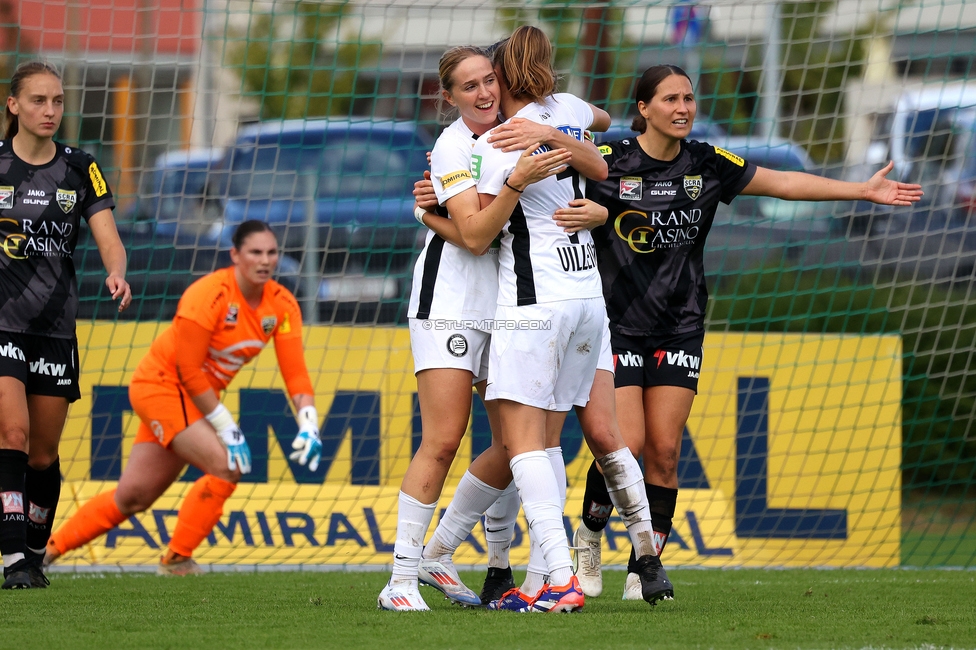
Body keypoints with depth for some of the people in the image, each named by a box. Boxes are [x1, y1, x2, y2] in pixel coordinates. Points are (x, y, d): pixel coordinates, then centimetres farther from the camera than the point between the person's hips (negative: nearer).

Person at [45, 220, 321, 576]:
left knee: (131, 497, 9)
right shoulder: (209, 294, -25)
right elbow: (188, 370, -22)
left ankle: (49, 548, 23)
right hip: (161, 383, -7)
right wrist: (225, 426, -21)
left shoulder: (282, 305, -6)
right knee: (226, 466, -23)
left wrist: (308, 424, -22)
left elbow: (295, 372, -6)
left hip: (197, 397, 7)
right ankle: (176, 560, -8)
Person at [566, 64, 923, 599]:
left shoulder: (707, 165, 3)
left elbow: (784, 183, 9)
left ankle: (643, 571, 7)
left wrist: (864, 190, 7)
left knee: (664, 451, -2)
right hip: (616, 327, -4)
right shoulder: (609, 162, -9)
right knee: (627, 443, -12)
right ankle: (590, 532, 16)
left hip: (679, 328, 4)